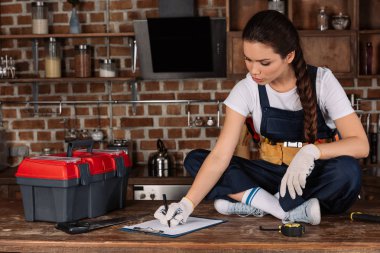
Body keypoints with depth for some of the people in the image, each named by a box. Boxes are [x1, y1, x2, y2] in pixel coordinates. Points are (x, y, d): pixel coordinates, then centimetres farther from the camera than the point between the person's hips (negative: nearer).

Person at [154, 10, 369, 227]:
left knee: (347, 170, -36)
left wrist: (311, 151, -39)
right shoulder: (247, 89, -11)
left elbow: (360, 144, -22)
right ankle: (293, 210, -28)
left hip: (317, 176, -2)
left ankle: (251, 204, -23)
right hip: (274, 175, 3)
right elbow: (220, 156, -17)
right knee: (194, 159, -16)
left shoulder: (322, 81, -15)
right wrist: (188, 203, -32)